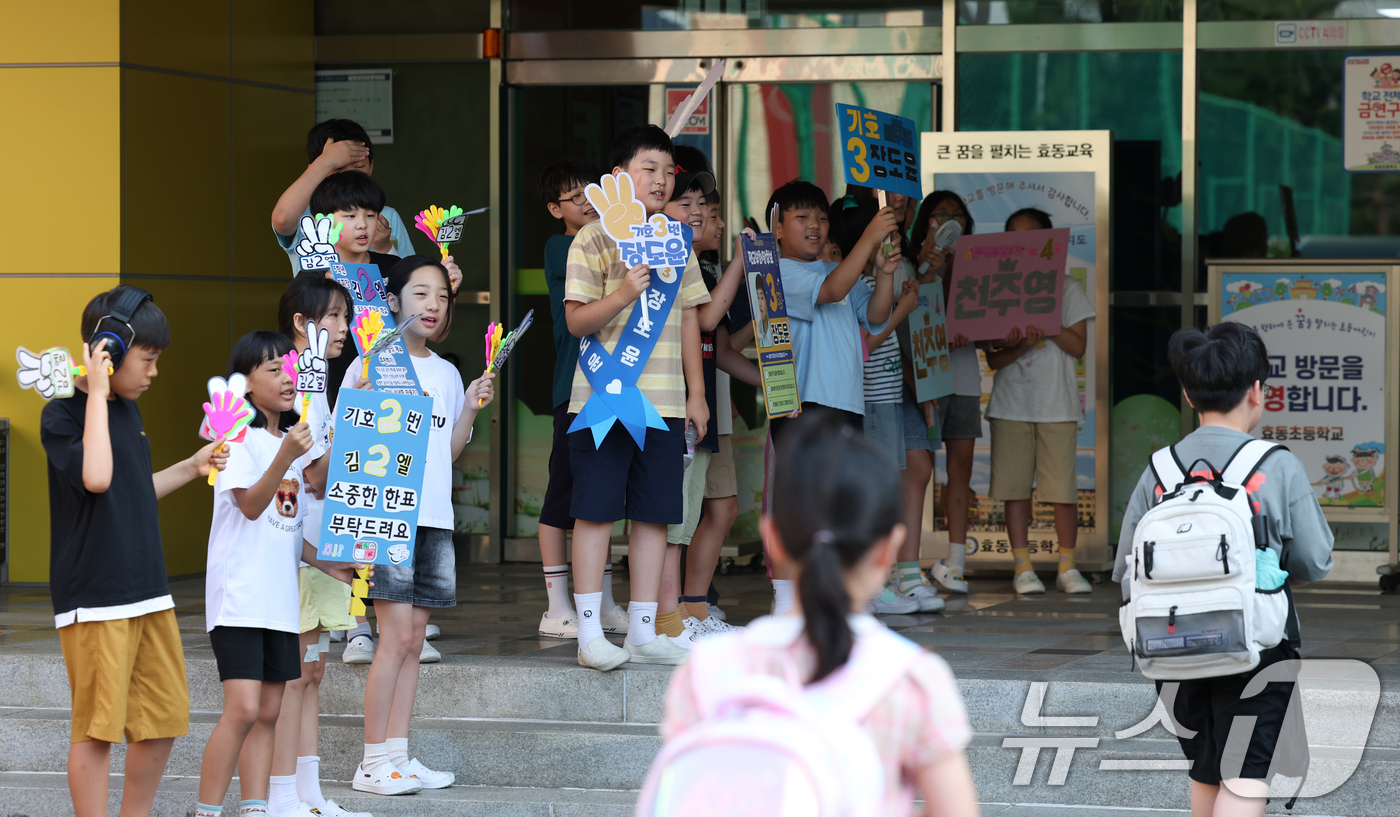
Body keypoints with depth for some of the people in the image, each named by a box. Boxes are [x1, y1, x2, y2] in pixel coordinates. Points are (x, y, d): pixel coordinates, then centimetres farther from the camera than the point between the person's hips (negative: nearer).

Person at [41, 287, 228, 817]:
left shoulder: (127, 410, 15)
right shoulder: (62, 415, -10)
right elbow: (96, 476, -29)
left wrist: (192, 468, 19)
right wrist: (97, 393, -22)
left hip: (147, 591, 8)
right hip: (94, 600, -8)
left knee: (163, 720, 11)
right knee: (96, 727, -5)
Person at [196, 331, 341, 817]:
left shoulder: (294, 437, 16)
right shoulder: (239, 436, -8)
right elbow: (251, 505, -19)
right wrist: (286, 456, -32)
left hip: (279, 599, 8)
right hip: (238, 595, -8)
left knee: (268, 714, 6)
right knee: (242, 709, -16)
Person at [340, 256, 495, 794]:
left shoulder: (446, 374, 16)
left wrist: (470, 409, 4)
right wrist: (366, 397, -19)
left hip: (435, 517, 6)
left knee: (414, 639, 6)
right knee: (396, 634, -11)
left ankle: (397, 755, 11)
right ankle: (373, 763, -6)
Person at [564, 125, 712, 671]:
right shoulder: (594, 240, -3)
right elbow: (576, 320, -8)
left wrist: (696, 393, 14)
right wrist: (622, 295, -25)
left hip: (665, 402, 5)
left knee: (655, 515, 6)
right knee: (597, 512, -3)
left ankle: (642, 631, 13)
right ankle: (590, 632, 1)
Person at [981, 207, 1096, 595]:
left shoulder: (1066, 289, 6)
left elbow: (1078, 346, 0)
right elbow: (993, 359, 3)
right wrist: (1022, 346, -17)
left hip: (1057, 403, -1)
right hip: (1012, 402, 1)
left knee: (1063, 486, -3)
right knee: (1015, 485, 0)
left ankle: (1067, 567, 5)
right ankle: (1023, 567, 5)